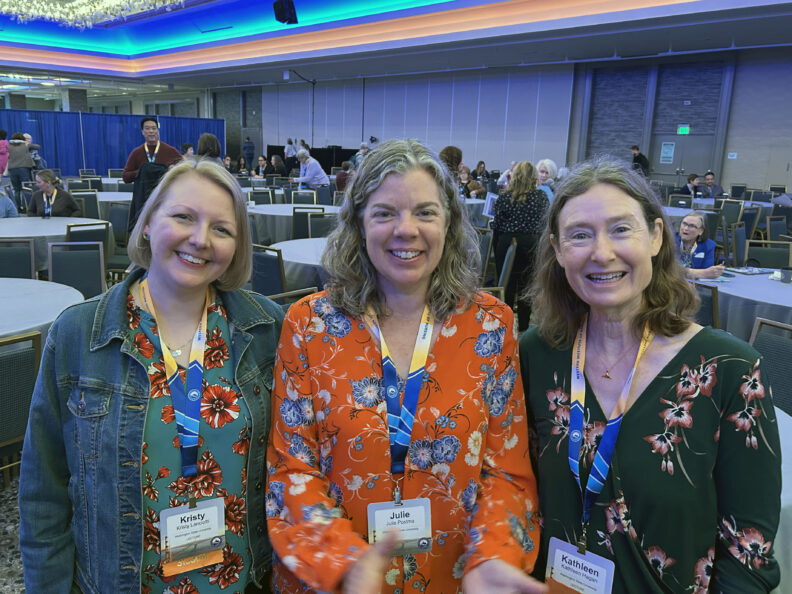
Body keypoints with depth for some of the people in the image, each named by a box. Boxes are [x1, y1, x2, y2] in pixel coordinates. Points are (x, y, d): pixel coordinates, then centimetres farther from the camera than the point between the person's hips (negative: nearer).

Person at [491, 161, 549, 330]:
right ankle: (524, 324, 19)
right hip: (532, 245, 1)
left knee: (507, 284, 9)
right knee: (527, 285, 10)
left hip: (507, 243, -1)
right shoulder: (542, 196, -2)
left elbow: (497, 225, -1)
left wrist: (496, 250, 7)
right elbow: (546, 222, 5)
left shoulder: (504, 197, -4)